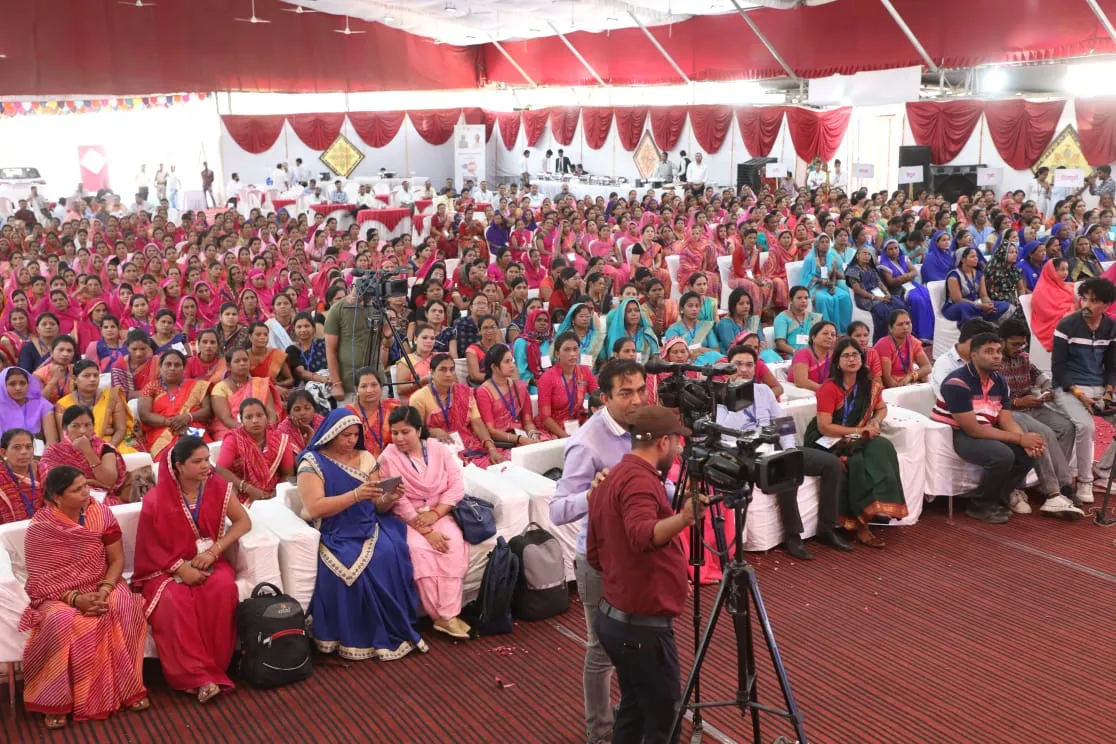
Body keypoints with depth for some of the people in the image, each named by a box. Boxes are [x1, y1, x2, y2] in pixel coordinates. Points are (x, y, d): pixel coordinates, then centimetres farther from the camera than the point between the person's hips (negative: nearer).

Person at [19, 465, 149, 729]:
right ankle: (56, 701, -18)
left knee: (126, 607, -30)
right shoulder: (40, 528, -12)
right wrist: (76, 599, -26)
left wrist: (104, 591, -21)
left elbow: (117, 560, -3)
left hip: (100, 586, 2)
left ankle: (127, 687, -14)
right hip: (58, 594, -2)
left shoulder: (101, 513, -5)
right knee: (61, 621, -35)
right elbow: (41, 578, -11)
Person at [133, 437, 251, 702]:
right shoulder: (156, 499, -10)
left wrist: (213, 551, -14)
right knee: (173, 600, -34)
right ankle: (199, 676, -29)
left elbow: (243, 521, -2)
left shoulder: (218, 487, -3)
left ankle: (212, 668, -21)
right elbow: (151, 546, -5)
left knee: (223, 589, -32)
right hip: (167, 566, -2)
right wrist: (181, 569, -19)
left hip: (209, 561, 2)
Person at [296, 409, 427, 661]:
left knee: (390, 554, -27)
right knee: (354, 565, -32)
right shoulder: (312, 462, -2)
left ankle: (394, 631, -16)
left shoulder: (365, 458, 12)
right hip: (336, 533, -4)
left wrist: (390, 497, -12)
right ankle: (357, 639, -16)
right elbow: (314, 508, -15)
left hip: (369, 527, 4)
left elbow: (378, 507, 11)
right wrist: (356, 495, -24)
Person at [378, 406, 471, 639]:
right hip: (406, 519, -2)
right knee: (419, 549, -31)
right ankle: (440, 616, -21)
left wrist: (434, 514, -17)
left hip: (440, 513, 2)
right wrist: (427, 532, -20)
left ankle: (447, 615, -27)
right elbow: (398, 501, -13)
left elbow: (457, 486, -2)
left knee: (454, 545, -28)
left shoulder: (440, 449, 2)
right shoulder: (388, 457, -8)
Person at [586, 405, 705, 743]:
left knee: (634, 707, 20)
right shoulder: (639, 480, -19)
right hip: (643, 625, -10)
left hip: (614, 617, 10)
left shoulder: (611, 479, 10)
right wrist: (685, 518, -54)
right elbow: (643, 536, -38)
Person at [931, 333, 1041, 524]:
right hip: (955, 435, -8)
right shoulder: (958, 383, -23)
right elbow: (973, 429, -25)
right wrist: (1020, 439, -24)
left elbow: (1007, 421, -1)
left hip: (987, 433, 8)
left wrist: (1027, 441, -24)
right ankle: (979, 505, -7)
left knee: (1027, 453, -11)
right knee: (1003, 455, -30)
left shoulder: (999, 382, 3)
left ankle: (998, 499, 8)